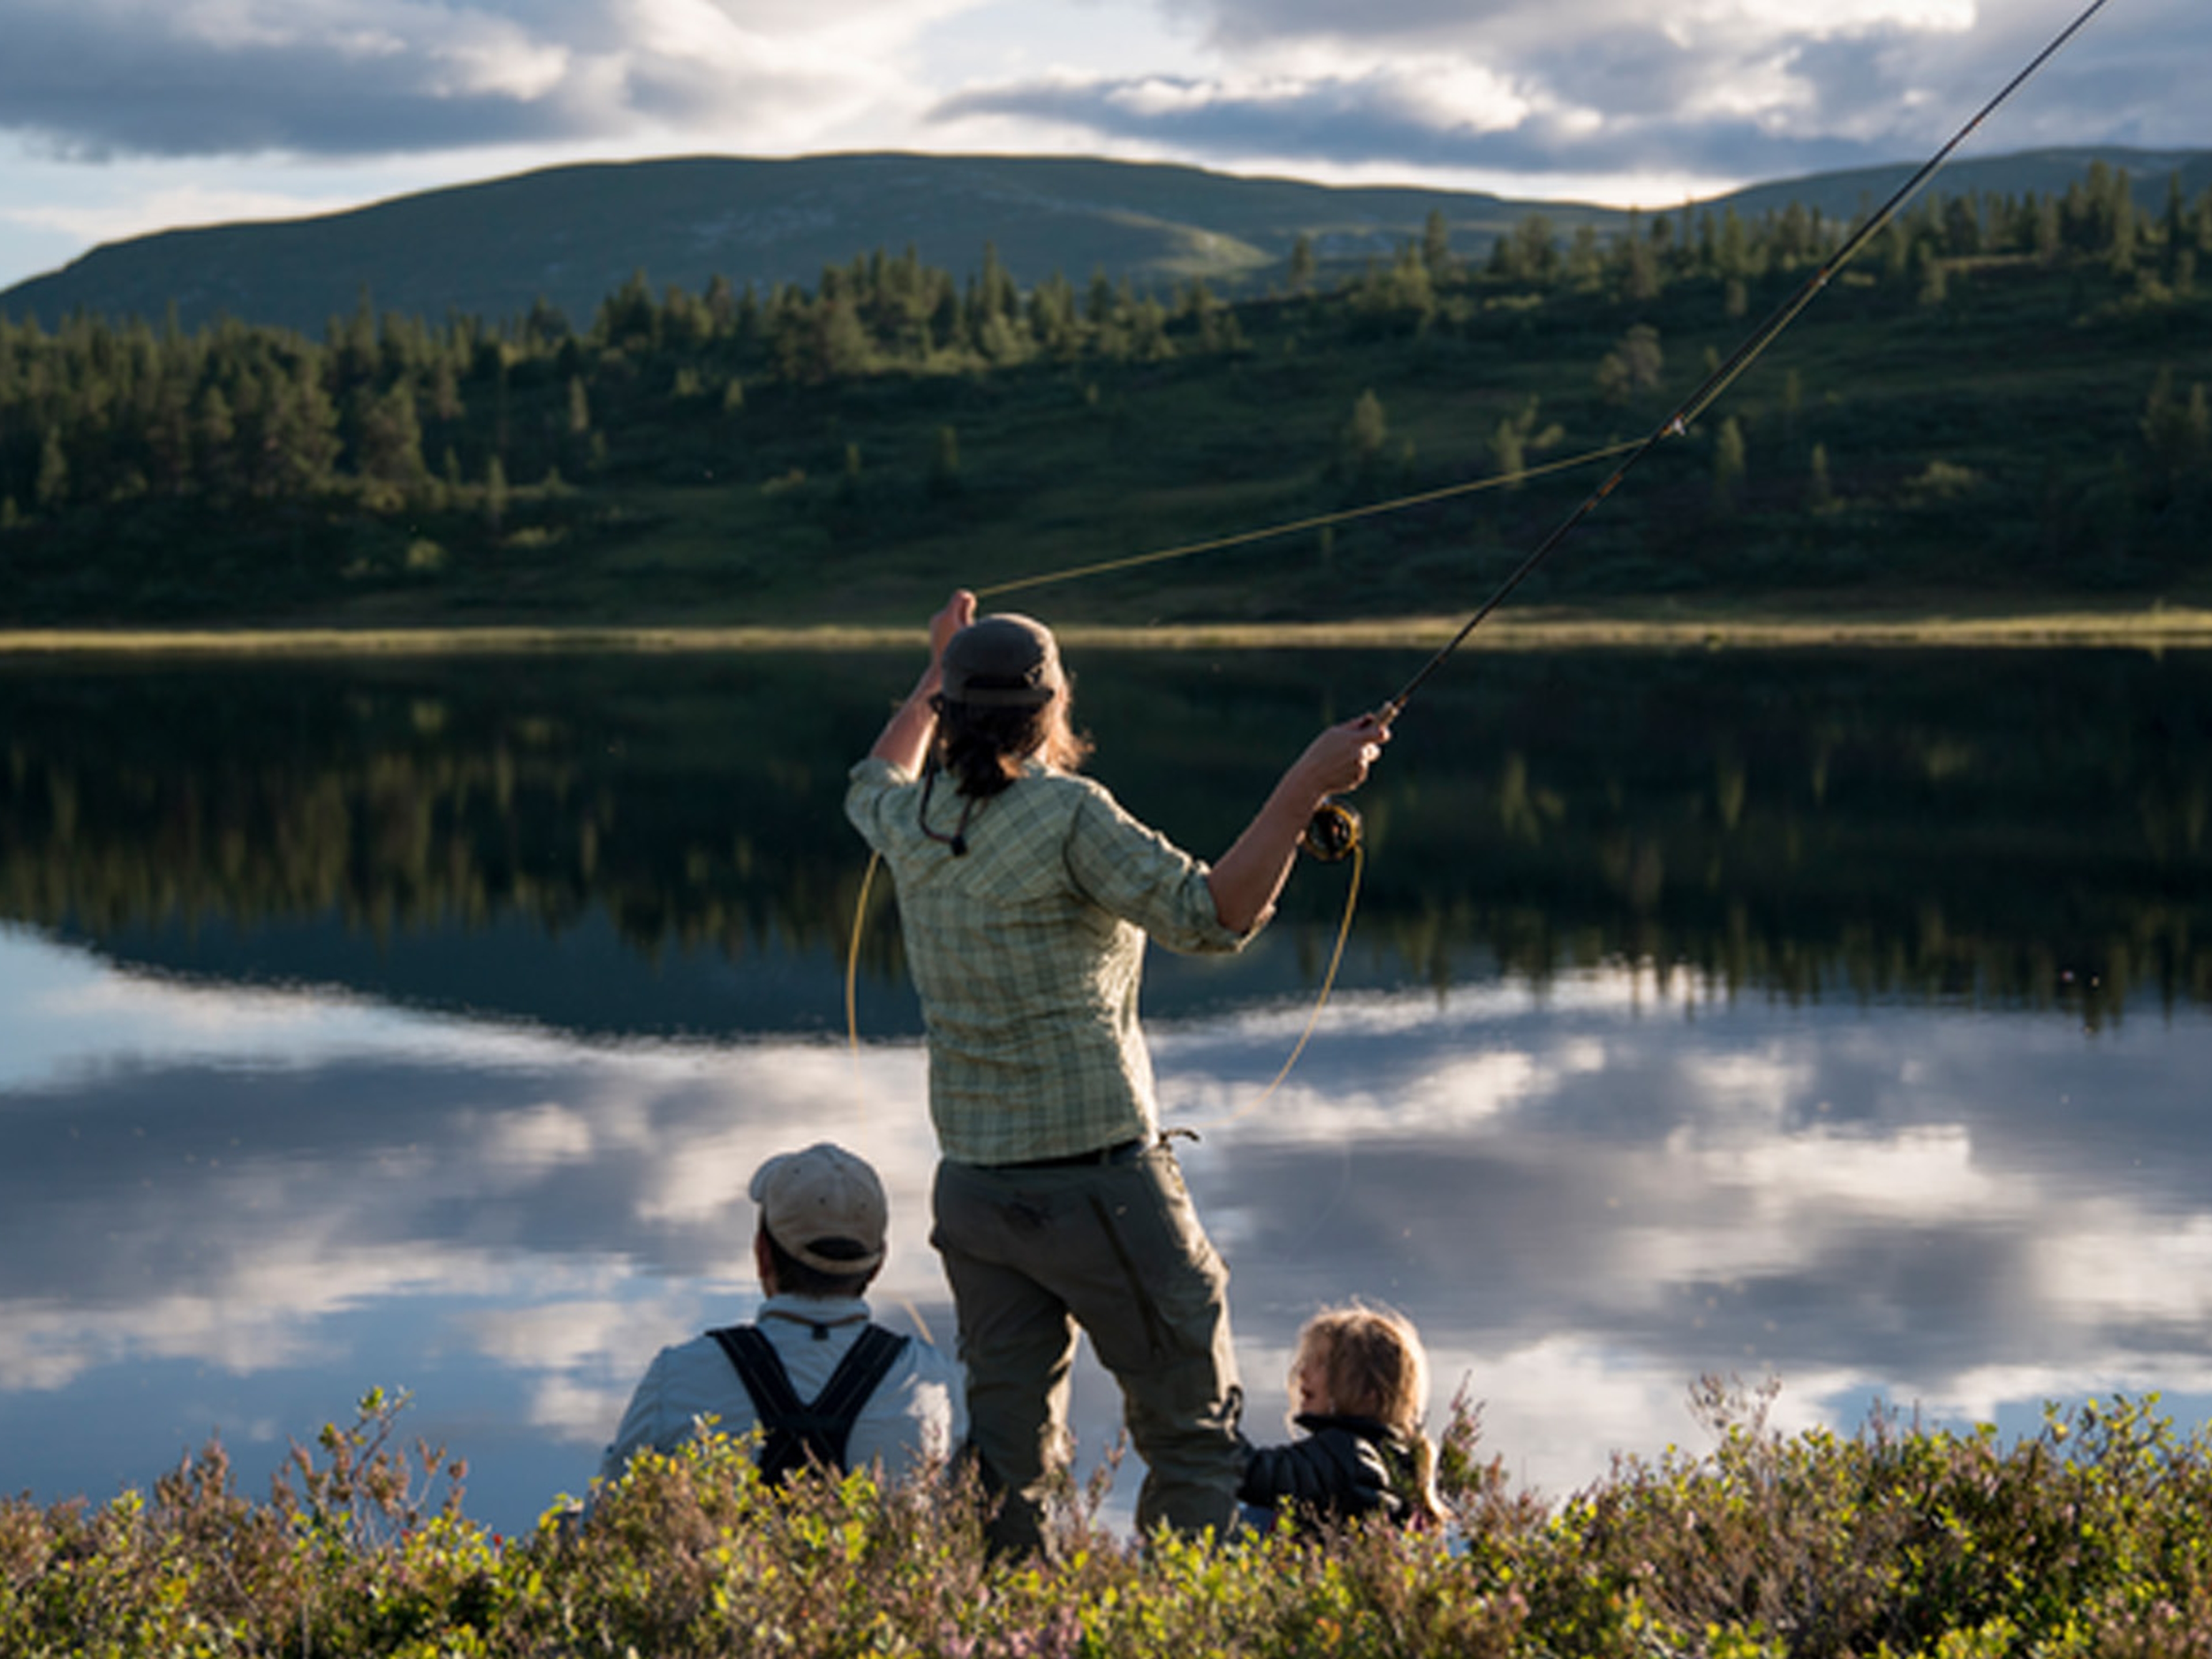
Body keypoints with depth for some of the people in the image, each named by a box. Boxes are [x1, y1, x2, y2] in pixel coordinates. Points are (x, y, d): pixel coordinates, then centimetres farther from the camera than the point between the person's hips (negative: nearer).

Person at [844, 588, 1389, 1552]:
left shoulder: (914, 823, 5)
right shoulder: (1066, 815, -14)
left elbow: (872, 785, 31)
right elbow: (1213, 918, -22)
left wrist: (936, 675, 41)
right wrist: (1308, 786, -19)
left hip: (971, 1184, 6)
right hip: (1097, 1183, -6)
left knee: (1006, 1449, 10)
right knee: (1195, 1437, 5)